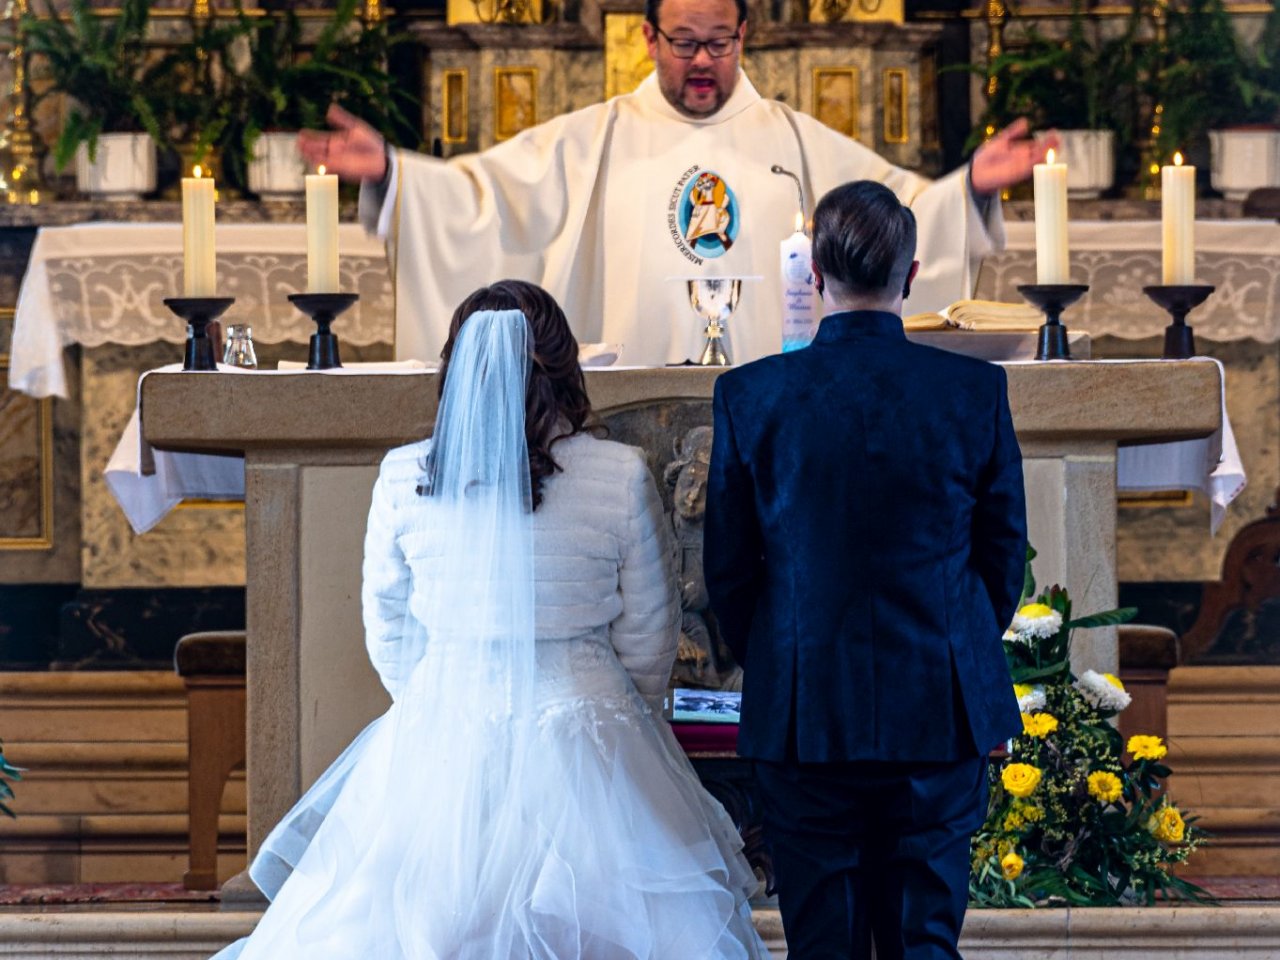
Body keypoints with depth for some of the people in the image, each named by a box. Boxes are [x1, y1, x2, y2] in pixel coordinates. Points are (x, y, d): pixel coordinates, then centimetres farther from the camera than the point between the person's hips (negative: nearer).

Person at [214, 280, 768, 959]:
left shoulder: (403, 478, -5)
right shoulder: (622, 478, -9)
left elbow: (388, 632, 7)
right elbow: (648, 636, 1)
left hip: (439, 744, 1)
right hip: (585, 753, -1)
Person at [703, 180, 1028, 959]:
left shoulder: (749, 396, -6)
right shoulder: (976, 391, -6)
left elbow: (728, 567, 1)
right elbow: (1005, 554, 3)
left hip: (804, 714, 0)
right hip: (941, 716, 0)